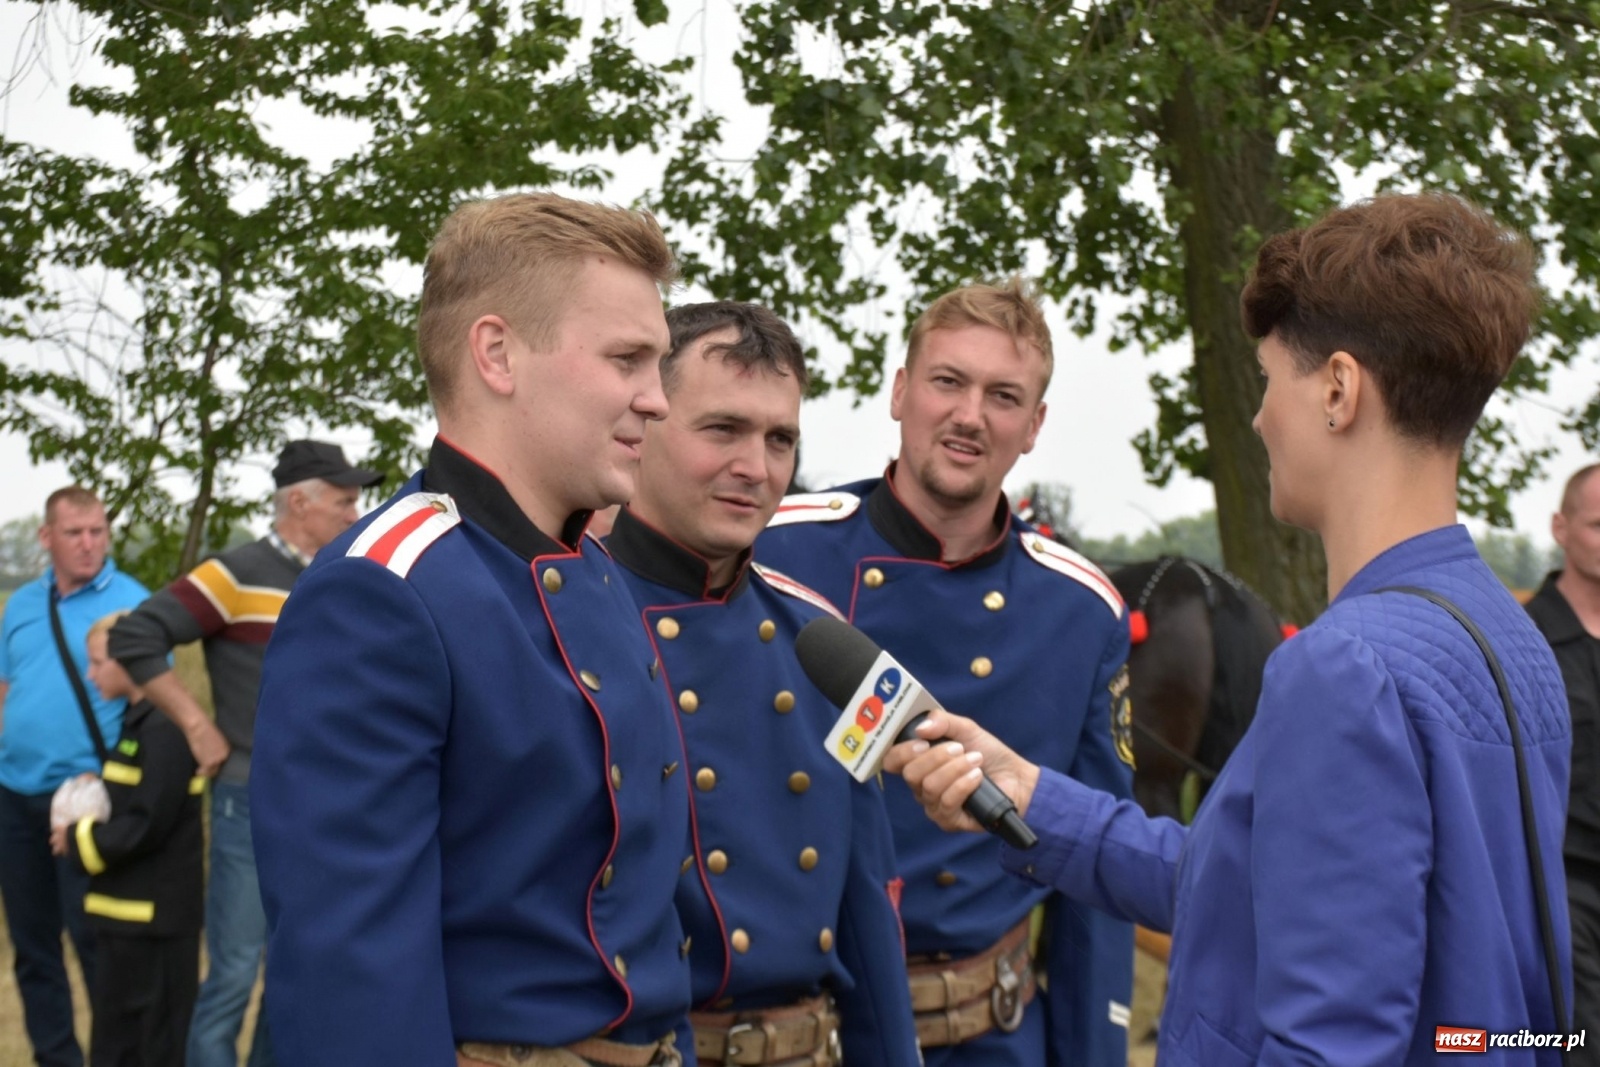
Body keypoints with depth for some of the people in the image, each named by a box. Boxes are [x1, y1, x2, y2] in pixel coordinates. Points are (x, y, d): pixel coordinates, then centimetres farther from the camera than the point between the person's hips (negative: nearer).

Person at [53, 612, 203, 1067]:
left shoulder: (164, 729, -19)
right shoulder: (138, 722, 13)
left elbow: (148, 826, -23)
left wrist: (78, 841, -12)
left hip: (156, 914, -10)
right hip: (127, 909, 10)